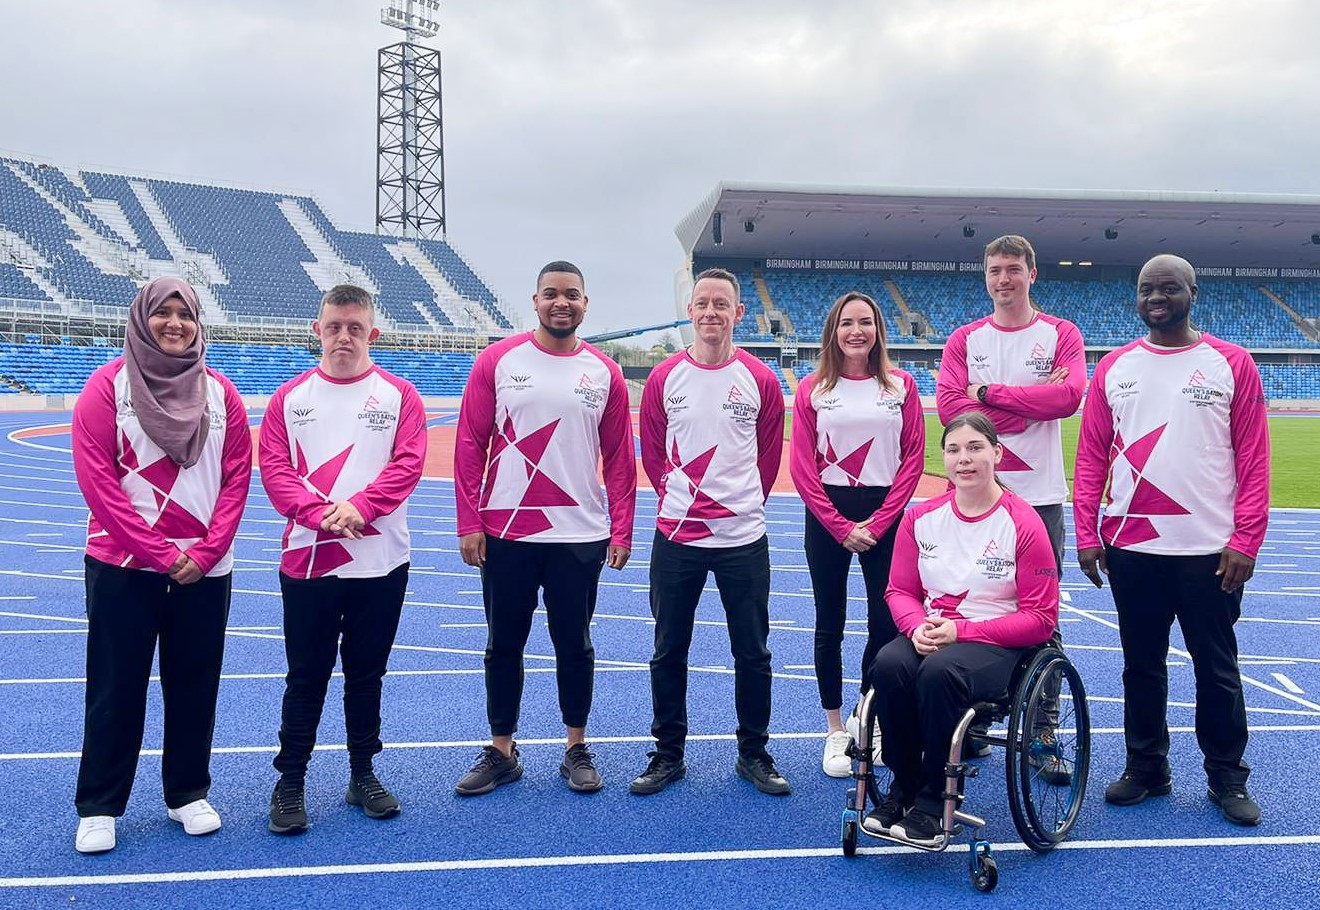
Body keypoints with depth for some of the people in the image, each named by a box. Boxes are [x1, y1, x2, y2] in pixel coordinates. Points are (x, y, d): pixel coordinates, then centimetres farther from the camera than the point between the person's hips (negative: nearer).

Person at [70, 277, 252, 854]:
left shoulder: (219, 391, 4)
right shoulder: (108, 385, -3)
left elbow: (237, 478, 3)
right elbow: (96, 477, -9)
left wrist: (206, 551, -8)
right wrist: (159, 553, -13)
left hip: (204, 568, 3)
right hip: (122, 566, -2)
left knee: (195, 685, 10)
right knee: (116, 688, 6)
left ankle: (188, 794, 26)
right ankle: (98, 808, 20)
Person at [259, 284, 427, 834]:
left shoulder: (398, 395, 3)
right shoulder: (291, 397, 6)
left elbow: (408, 463, -7)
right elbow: (273, 467, -2)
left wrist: (359, 505, -20)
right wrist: (319, 513, -17)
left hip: (381, 562, 0)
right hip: (306, 560, 0)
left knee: (367, 673, 12)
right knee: (305, 677, 7)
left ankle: (363, 776, 27)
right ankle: (289, 784, 21)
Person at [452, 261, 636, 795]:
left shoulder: (604, 373, 2)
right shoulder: (497, 361, -1)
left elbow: (619, 458, 5)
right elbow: (470, 444, -1)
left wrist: (622, 530, 1)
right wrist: (468, 523, -6)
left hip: (580, 537, 1)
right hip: (504, 534, 0)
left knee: (574, 644, 10)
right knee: (504, 645, 11)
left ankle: (577, 750, 27)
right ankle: (501, 752, 26)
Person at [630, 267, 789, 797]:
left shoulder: (760, 380, 0)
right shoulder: (664, 378, 1)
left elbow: (769, 455, 10)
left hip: (743, 538, -1)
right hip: (676, 535, 1)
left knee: (752, 653, 7)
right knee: (668, 651, 9)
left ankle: (754, 753, 24)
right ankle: (668, 753, 24)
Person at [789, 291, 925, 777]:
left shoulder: (901, 385, 3)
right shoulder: (812, 390, 1)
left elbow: (914, 458, 0)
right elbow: (801, 466, -3)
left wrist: (877, 522, -8)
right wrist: (840, 526, -9)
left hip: (884, 519, 1)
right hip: (826, 518, 0)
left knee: (886, 623, 1)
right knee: (830, 624, 6)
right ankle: (835, 730, 17)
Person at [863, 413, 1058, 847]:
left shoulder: (1024, 524, -7)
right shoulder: (921, 518, 5)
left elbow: (1040, 618, -6)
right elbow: (900, 590, 11)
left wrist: (961, 630, -16)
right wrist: (918, 626, -14)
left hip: (998, 644, -4)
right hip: (929, 633, 4)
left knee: (939, 671, -36)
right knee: (887, 665, -29)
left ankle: (934, 802, -17)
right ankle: (902, 787, -9)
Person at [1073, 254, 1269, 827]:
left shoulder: (1231, 364, -1)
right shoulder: (1114, 368, 6)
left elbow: (1253, 458, -4)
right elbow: (1092, 455, 5)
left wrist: (1245, 540, -10)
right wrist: (1087, 534, -1)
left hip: (1210, 548, -2)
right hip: (1129, 546, 3)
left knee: (1216, 667, 8)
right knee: (1141, 664, 12)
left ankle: (1227, 778, 24)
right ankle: (1146, 767, 27)